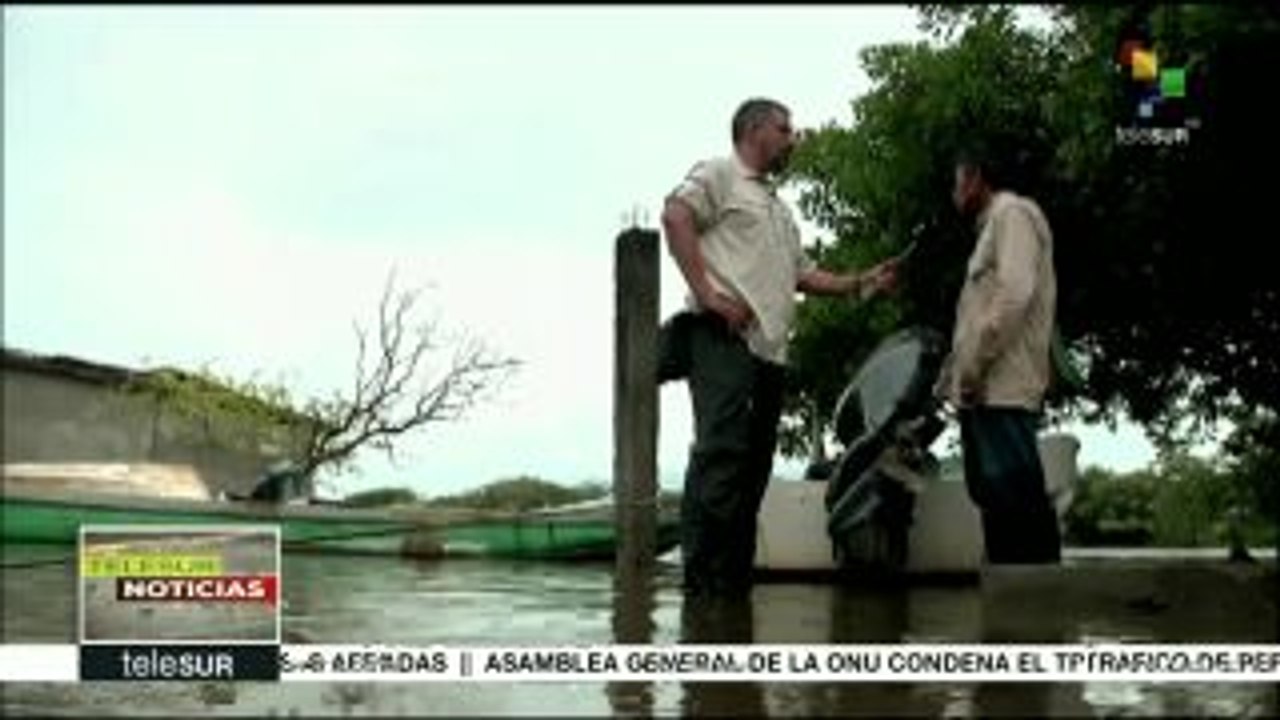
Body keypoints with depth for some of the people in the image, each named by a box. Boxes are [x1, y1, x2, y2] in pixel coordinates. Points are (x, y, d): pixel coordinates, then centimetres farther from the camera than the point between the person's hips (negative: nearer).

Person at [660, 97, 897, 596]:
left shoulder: (779, 209, 34)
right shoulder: (719, 175, 6)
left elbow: (804, 274, 32)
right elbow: (675, 216, -12)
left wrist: (861, 283, 19)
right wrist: (706, 292, -18)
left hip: (770, 347, 9)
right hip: (725, 335, -9)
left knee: (754, 463, 5)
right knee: (721, 449, -19)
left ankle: (734, 579, 7)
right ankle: (703, 578, -22)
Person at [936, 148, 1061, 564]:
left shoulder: (1013, 212, -1)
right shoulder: (992, 224, 28)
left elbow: (1015, 292, -15)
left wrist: (973, 366, -17)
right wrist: (958, 374, 16)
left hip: (1002, 386, -10)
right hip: (985, 389, 10)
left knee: (1017, 497, -14)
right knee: (997, 498, 6)